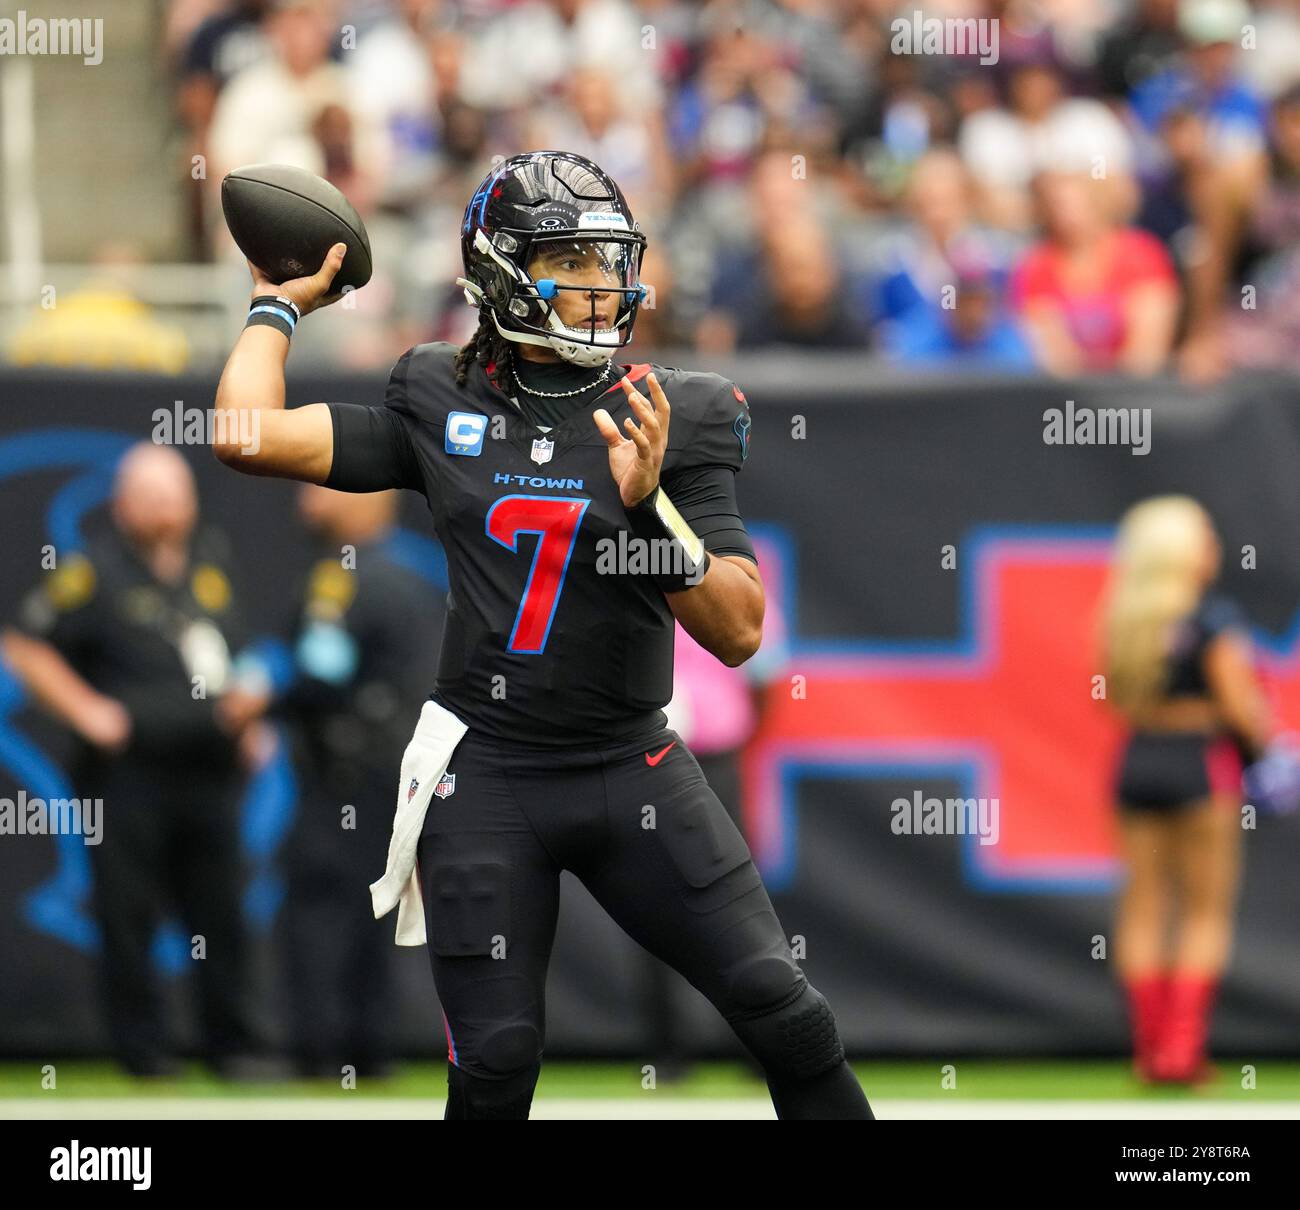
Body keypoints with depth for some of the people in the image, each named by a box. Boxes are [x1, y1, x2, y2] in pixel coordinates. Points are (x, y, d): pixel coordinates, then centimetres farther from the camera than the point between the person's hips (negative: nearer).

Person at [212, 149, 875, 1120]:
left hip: (635, 775, 0)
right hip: (484, 779, 0)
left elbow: (739, 633, -10)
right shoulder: (439, 404, 2)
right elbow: (248, 434, -5)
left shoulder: (674, 417, -4)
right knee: (495, 1063, -3)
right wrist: (281, 303, 9)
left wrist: (649, 505, -24)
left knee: (783, 1014, -7)